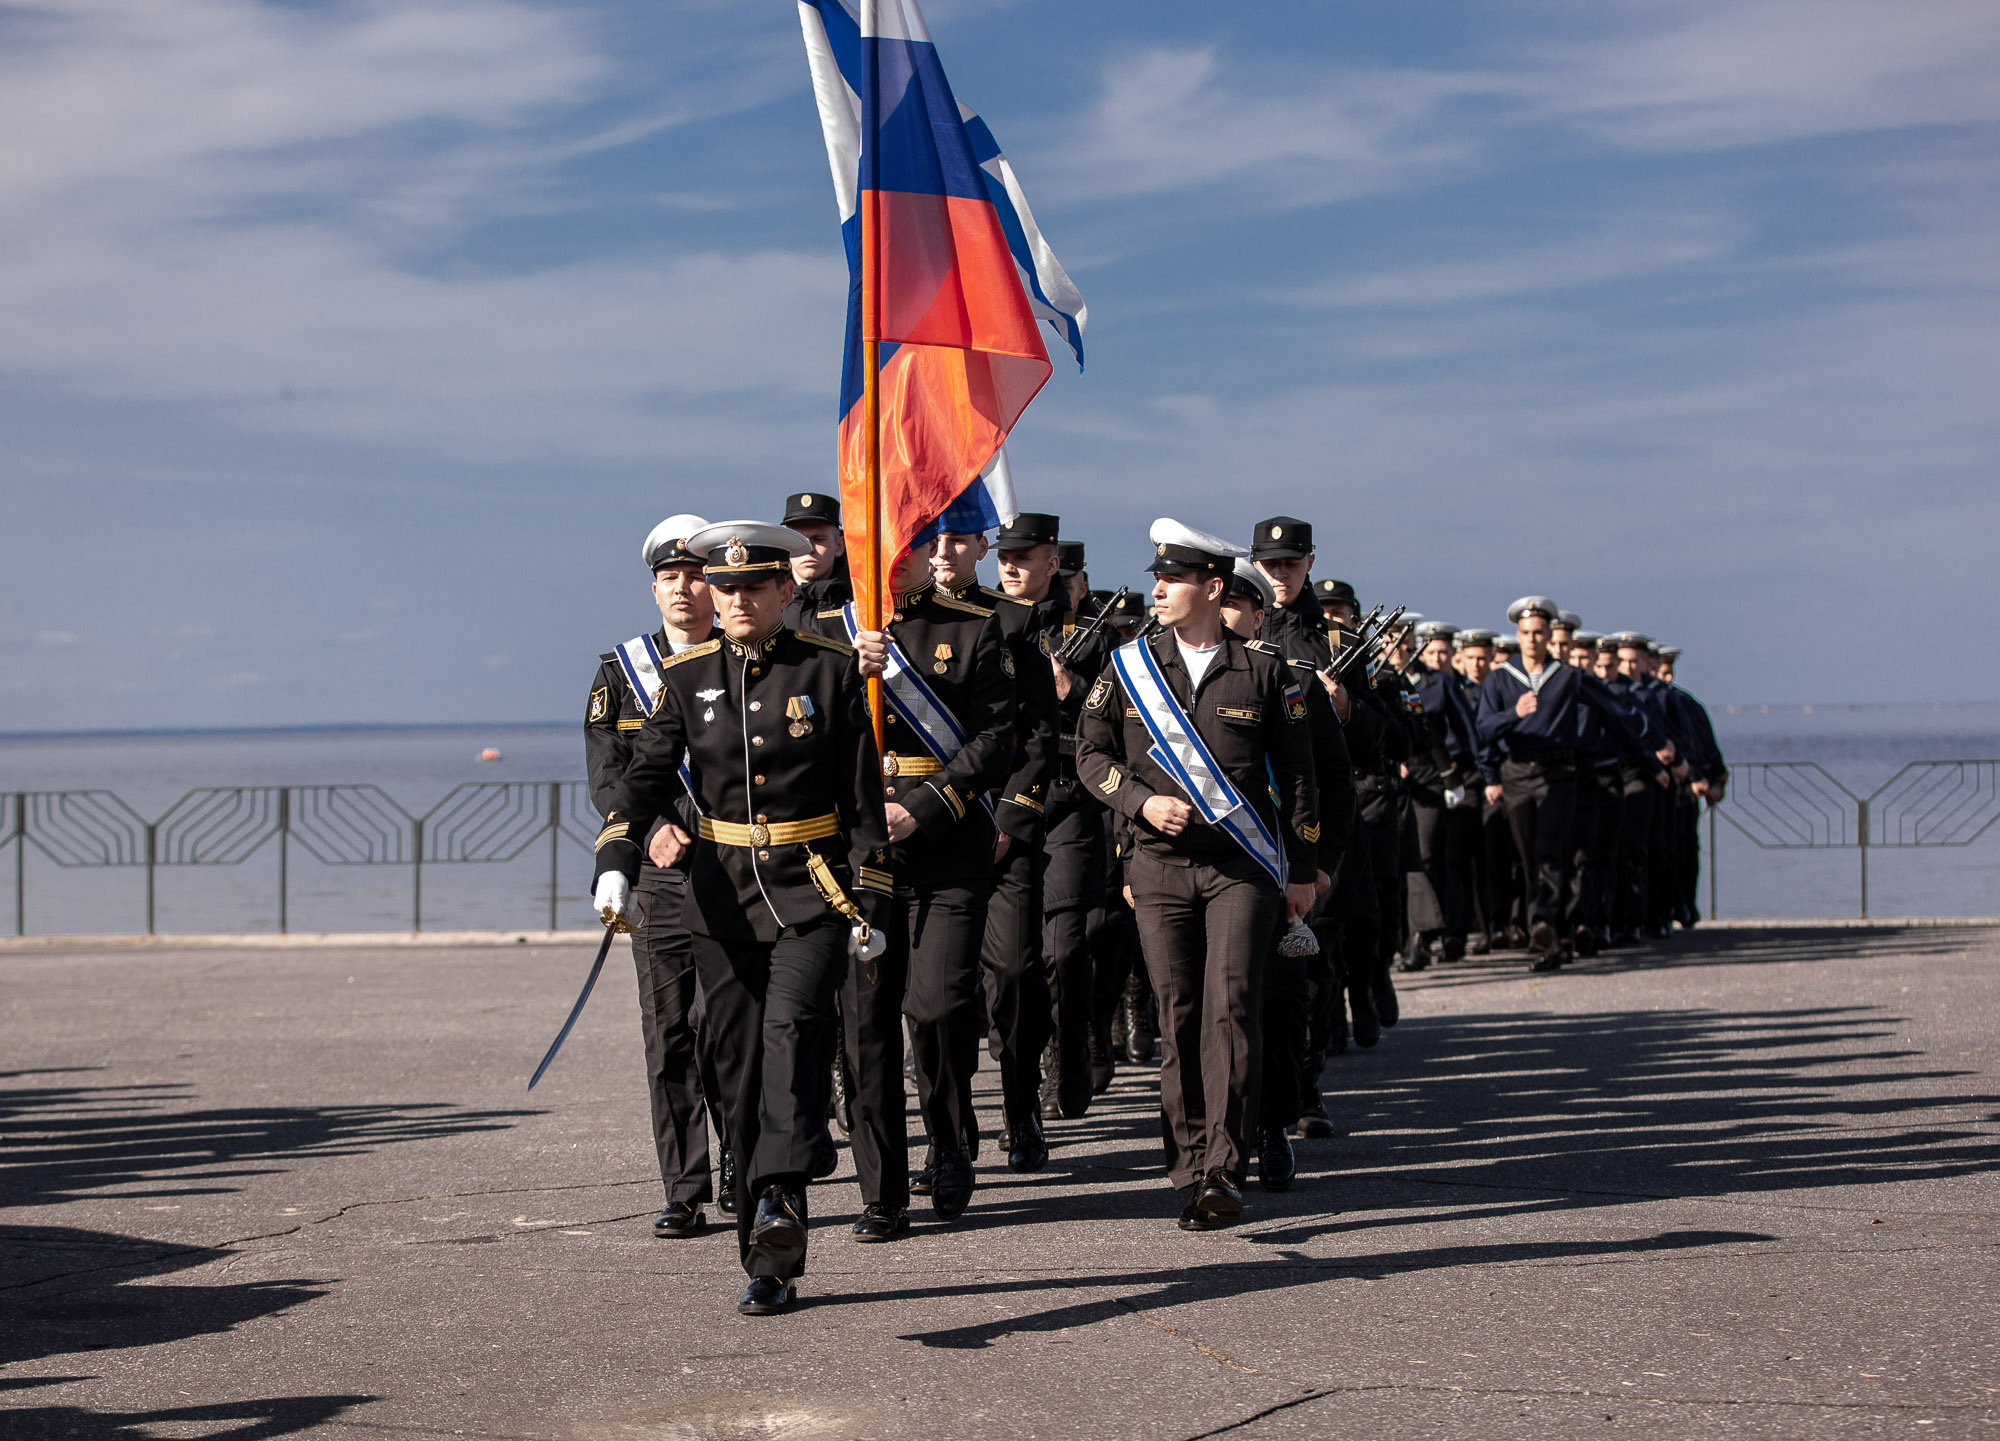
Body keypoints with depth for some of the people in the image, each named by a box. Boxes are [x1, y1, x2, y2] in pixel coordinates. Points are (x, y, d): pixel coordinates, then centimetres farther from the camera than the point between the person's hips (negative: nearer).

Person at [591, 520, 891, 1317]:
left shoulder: (830, 668, 0)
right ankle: (771, 1259, 11)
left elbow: (864, 795, 2)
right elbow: (646, 773, 2)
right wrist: (617, 862, -15)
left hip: (814, 890, -3)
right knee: (741, 1074, 4)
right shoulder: (686, 675, 6)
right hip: (723, 893, 3)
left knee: (791, 1028, -26)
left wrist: (870, 901, -2)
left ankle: (778, 1194, -39)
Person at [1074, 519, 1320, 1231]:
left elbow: (1295, 776, 7)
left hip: (1242, 868, -2)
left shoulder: (1263, 672, 2)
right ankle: (1190, 1166, 11)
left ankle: (1222, 1171, -15)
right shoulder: (1130, 665, 7)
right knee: (1178, 1017, 2)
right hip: (1161, 868, 2)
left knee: (1229, 1005, -14)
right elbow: (1091, 751, 8)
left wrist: (1301, 872, 6)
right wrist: (1142, 801, -10)